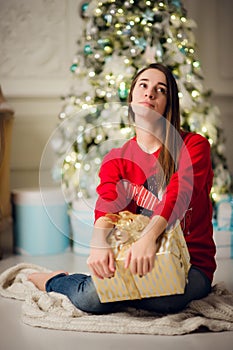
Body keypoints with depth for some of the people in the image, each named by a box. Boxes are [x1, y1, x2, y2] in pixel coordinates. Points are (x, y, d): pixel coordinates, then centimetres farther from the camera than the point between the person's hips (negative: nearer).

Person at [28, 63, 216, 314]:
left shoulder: (194, 146, -3)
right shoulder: (115, 159, 7)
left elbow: (179, 193, -22)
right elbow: (106, 203, -12)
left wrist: (149, 237, -40)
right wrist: (99, 242, -35)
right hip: (137, 257, 1)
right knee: (92, 297, -30)